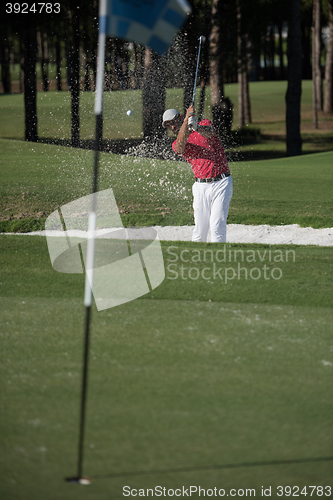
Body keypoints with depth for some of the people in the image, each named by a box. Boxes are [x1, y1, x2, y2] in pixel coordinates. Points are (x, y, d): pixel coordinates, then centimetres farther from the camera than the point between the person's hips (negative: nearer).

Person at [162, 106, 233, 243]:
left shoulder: (205, 124, 7)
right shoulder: (177, 144, 10)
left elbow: (209, 132, -18)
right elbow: (180, 147, -16)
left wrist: (197, 128, -42)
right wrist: (187, 121, -28)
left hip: (221, 183, -2)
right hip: (201, 187, 2)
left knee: (217, 225, -13)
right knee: (200, 230, -4)